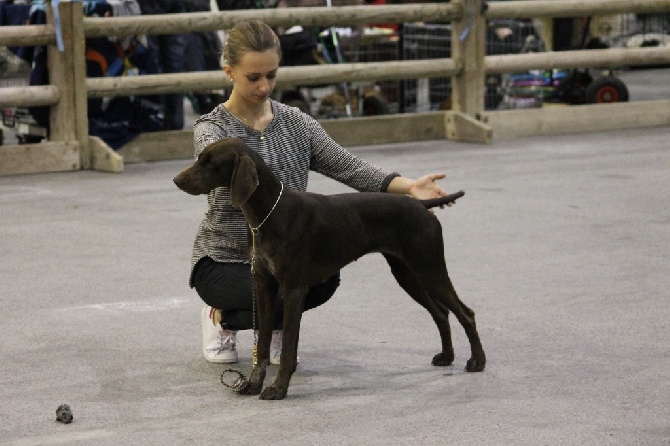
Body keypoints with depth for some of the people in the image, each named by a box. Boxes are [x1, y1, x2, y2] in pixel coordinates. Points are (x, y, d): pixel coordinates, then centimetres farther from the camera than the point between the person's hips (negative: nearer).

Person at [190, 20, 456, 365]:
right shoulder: (211, 130, -12)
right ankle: (220, 317, 1)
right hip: (225, 259, -3)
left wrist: (408, 187, -25)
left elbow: (347, 167, -7)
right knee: (280, 301, -33)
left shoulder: (296, 123, 2)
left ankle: (274, 325, 2)